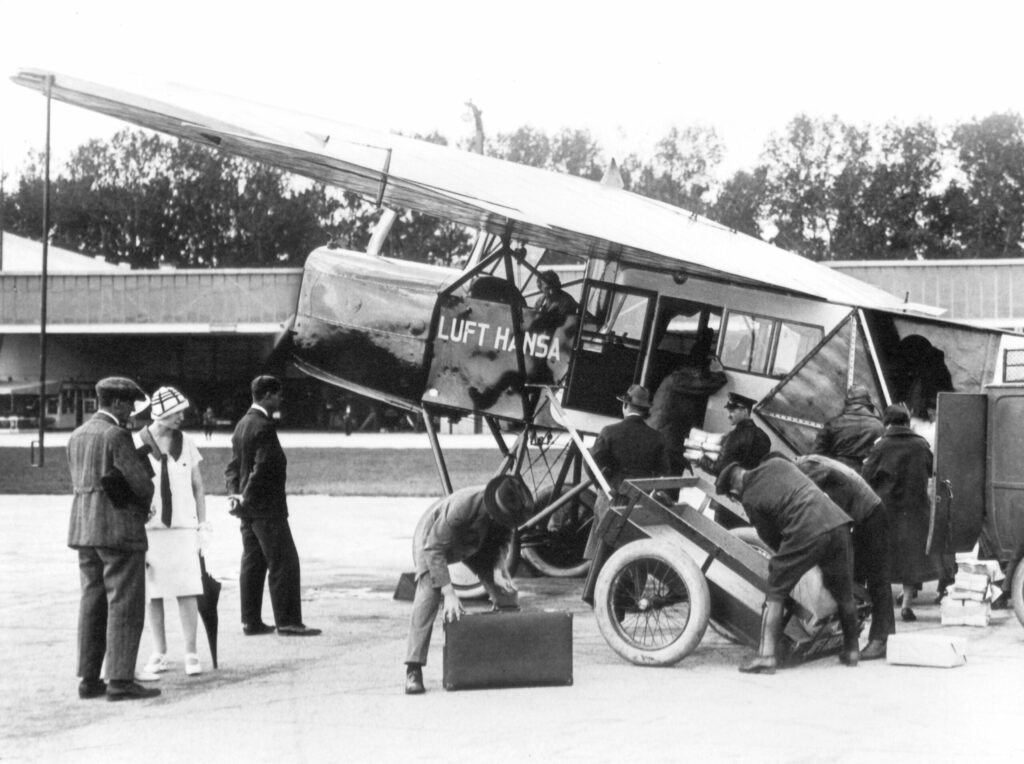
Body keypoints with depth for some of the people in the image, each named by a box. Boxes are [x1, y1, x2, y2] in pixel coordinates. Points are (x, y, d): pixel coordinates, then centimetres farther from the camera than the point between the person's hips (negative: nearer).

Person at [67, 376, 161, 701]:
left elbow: (79, 483, 16)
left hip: (83, 528, 8)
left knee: (93, 603, 12)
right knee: (125, 604, -4)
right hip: (119, 528, -8)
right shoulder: (116, 435, -13)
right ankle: (120, 680, -6)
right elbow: (141, 482, -16)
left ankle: (89, 679, 14)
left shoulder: (76, 436, 13)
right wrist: (144, 503, 7)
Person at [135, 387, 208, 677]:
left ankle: (191, 653, 0)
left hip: (183, 527, 1)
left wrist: (201, 525, 6)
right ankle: (160, 655, 14)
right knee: (153, 594, 5)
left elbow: (198, 486, 11)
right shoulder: (137, 444, -3)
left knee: (187, 591, -5)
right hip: (148, 528, -1)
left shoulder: (186, 443, 5)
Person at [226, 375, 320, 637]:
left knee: (252, 563, 12)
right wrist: (245, 499, -14)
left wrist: (235, 493, 8)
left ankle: (251, 621, 15)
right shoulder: (264, 426, -17)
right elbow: (264, 468, -22)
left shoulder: (242, 424, 13)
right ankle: (288, 622, -4)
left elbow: (233, 465, 16)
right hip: (267, 507, -10)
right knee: (284, 562, -4)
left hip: (247, 507, 10)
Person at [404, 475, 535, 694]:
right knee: (428, 595, -26)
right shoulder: (462, 505, -45)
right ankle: (413, 670, -26)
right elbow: (434, 549, -40)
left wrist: (498, 569, -24)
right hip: (432, 537, -6)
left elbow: (503, 540, -6)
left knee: (507, 593, -3)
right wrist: (448, 592, -44)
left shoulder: (507, 508, -27)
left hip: (477, 542, 6)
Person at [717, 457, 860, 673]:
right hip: (837, 521, 6)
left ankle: (767, 655, 0)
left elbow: (771, 538, 11)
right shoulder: (777, 464, 18)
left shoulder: (750, 499, 5)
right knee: (843, 592, 23)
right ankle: (852, 650, 37)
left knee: (775, 593, 8)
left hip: (805, 533, -6)